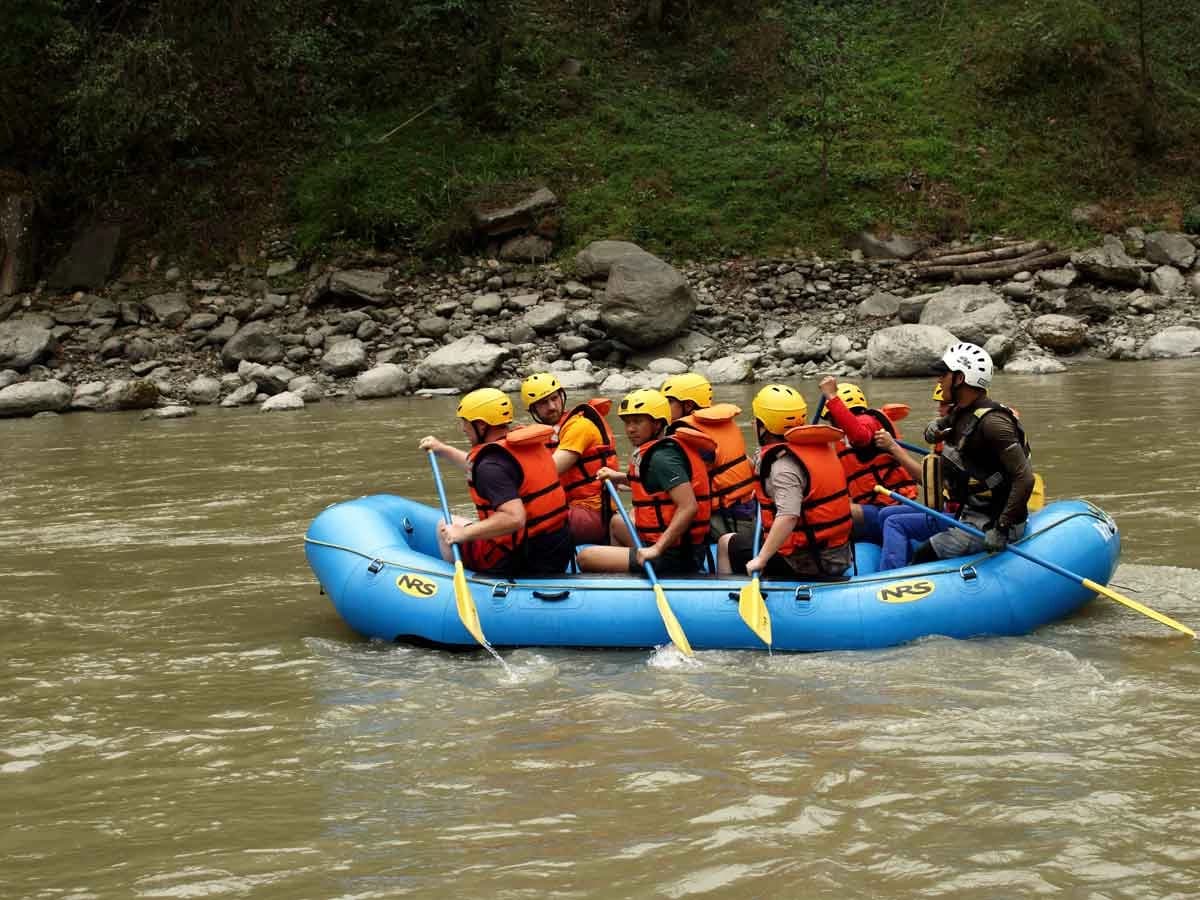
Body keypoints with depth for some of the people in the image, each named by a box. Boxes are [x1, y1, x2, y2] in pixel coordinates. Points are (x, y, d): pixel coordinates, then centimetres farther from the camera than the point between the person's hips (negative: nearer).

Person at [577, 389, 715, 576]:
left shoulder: (661, 457, -18)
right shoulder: (666, 447, 10)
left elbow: (689, 507, -28)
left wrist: (657, 549, -29)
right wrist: (620, 477, 25)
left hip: (672, 559, -10)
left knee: (585, 557, -4)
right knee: (618, 522, 34)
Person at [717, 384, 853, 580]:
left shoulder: (783, 464, -19)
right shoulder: (823, 447, 7)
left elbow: (788, 516, -31)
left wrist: (761, 559, -28)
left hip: (803, 565, -8)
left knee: (727, 544, 9)